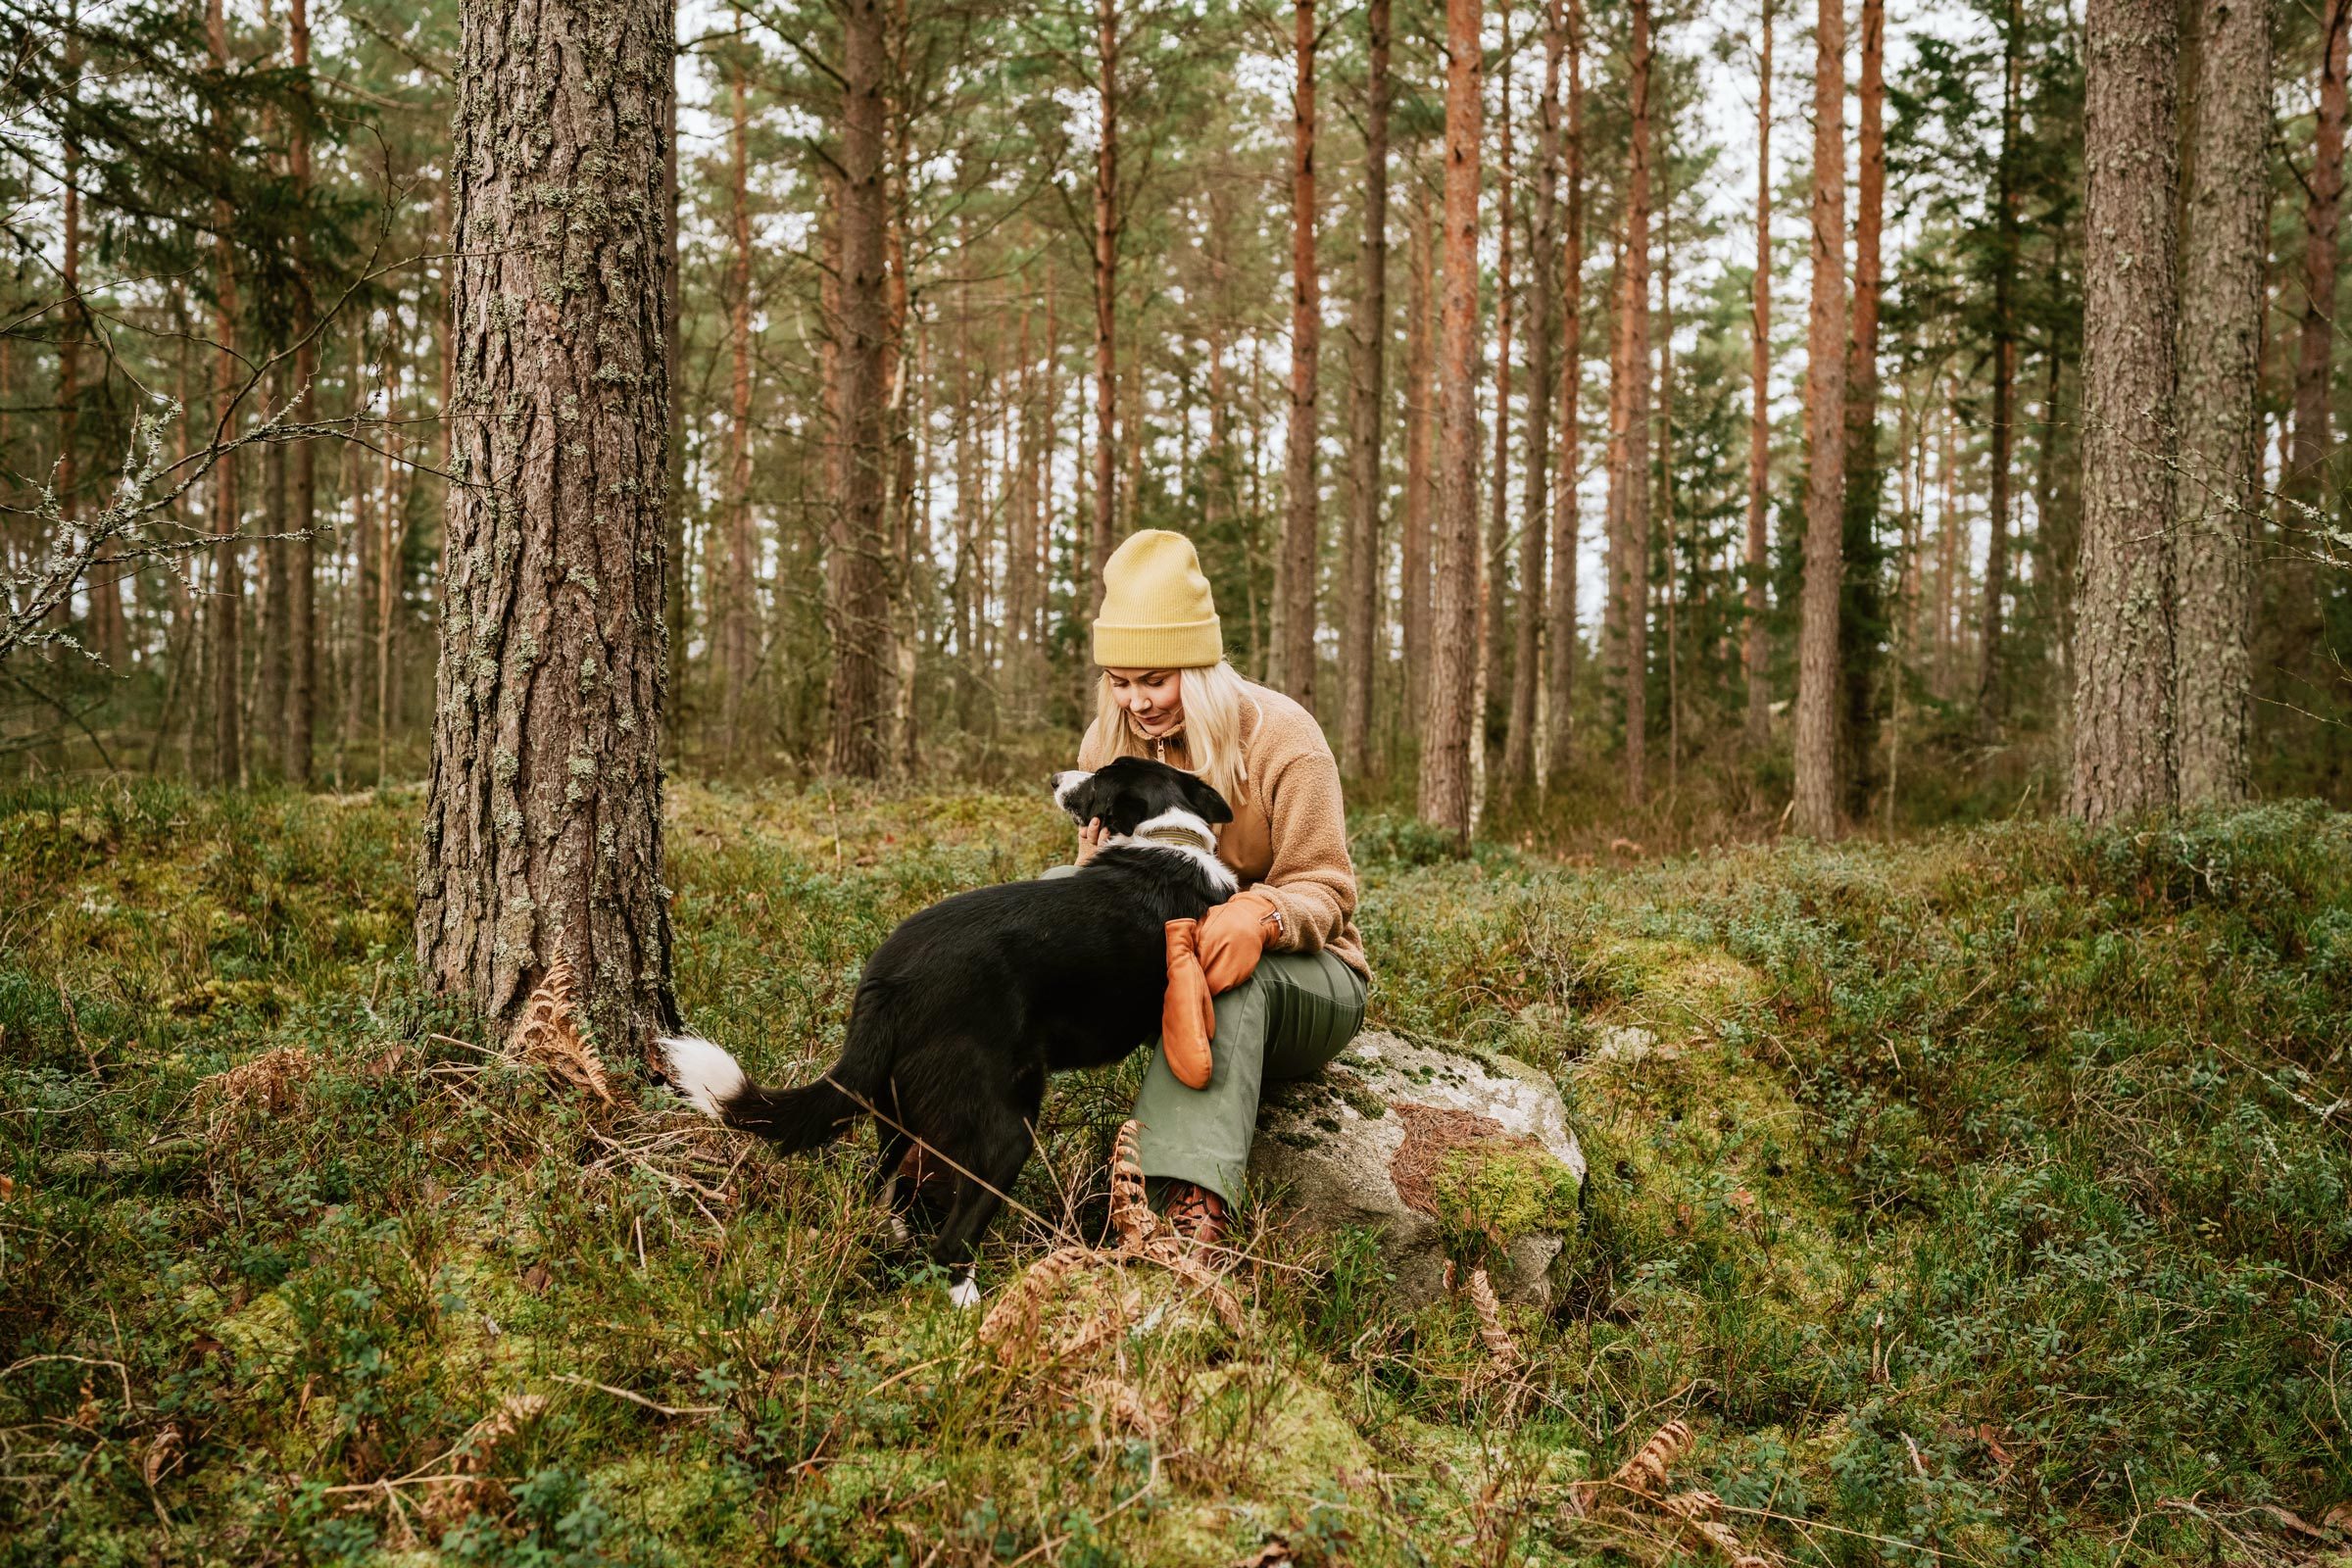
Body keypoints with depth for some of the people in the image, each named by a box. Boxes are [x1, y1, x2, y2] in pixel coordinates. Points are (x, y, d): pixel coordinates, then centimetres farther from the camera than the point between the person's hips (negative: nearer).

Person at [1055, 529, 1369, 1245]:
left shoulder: (1282, 736, -15)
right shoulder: (1111, 739, -1)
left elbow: (1324, 892, -15)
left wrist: (1262, 914, -40)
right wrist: (1105, 855, -22)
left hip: (1302, 974, -4)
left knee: (1232, 975, -40)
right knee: (1059, 894, -20)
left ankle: (1195, 1211, -58)